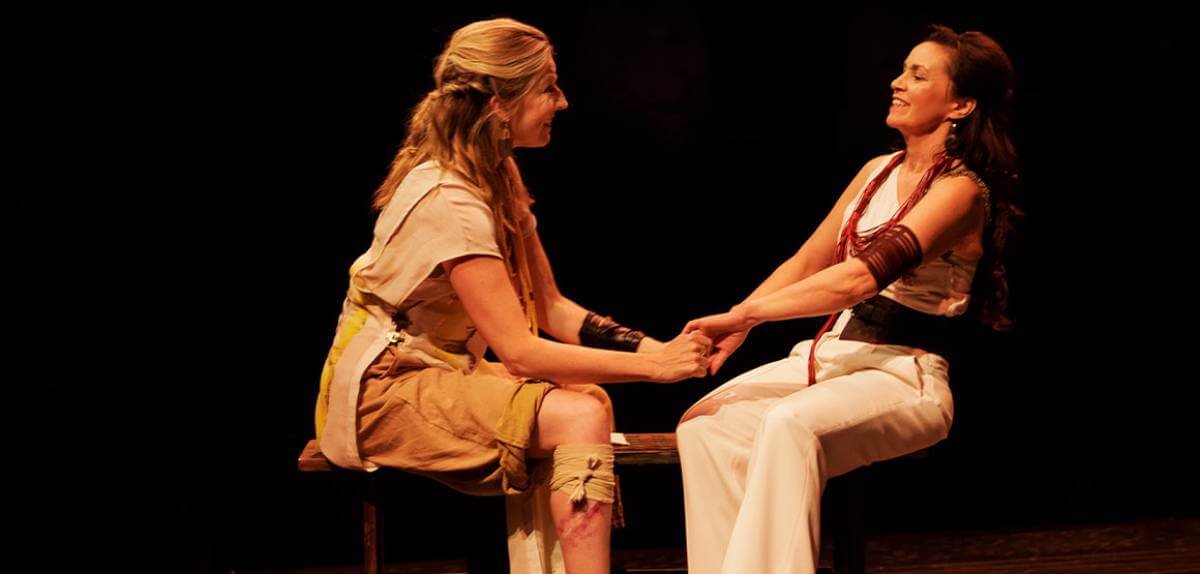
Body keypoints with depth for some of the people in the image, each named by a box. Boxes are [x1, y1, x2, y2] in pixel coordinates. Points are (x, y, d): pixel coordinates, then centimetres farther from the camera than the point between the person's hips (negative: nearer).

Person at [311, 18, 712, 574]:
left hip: (441, 372, 9)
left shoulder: (496, 176, 7)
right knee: (580, 417, -24)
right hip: (383, 394, -9)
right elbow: (519, 352, -26)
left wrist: (658, 347, -8)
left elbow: (552, 308, 6)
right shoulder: (448, 201, -23)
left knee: (587, 397, -16)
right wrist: (654, 367, -23)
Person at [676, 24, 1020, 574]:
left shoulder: (960, 190, -10)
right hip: (828, 356, 8)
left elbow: (861, 277, -23)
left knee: (789, 424, -37)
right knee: (705, 425, -17)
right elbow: (806, 262, 16)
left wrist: (742, 314, -24)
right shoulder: (878, 171, 15)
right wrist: (736, 326, -1)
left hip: (904, 375, -7)